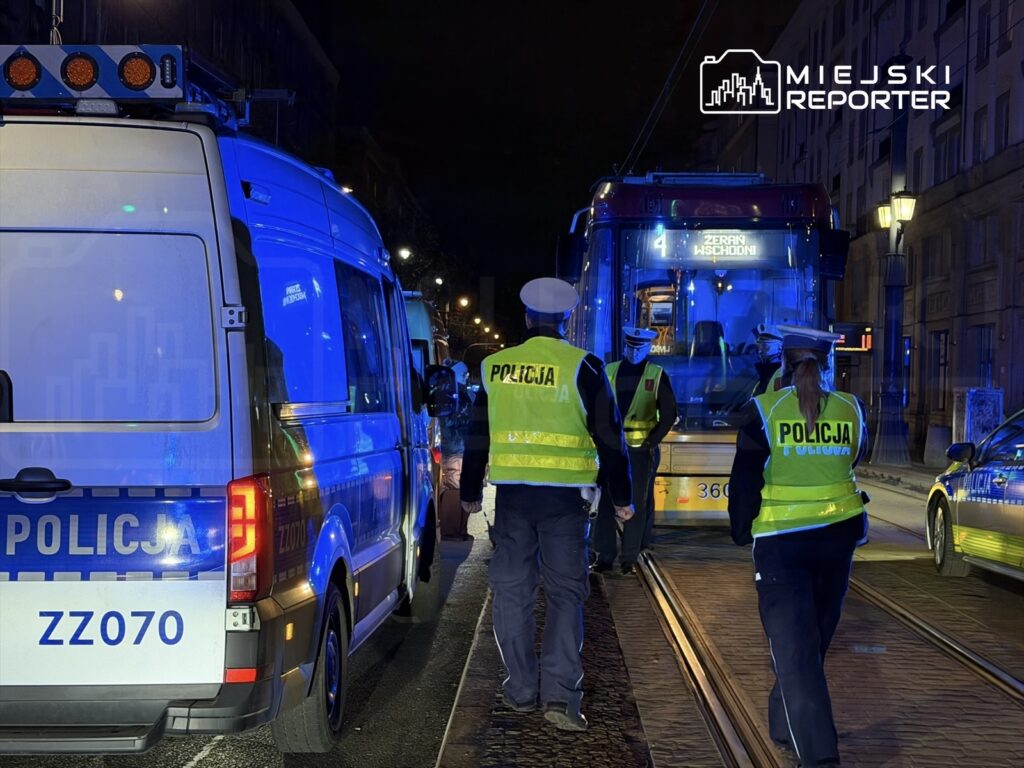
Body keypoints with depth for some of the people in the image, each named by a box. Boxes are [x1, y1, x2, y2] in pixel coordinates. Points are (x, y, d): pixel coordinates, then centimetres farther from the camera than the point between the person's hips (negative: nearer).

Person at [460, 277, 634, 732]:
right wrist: (621, 497, 6)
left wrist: (470, 491, 24)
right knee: (566, 591, 3)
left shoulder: (494, 367, 5)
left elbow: (477, 435, 13)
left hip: (512, 493, 2)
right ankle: (559, 694, -5)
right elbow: (609, 437, -2)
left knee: (512, 588, 11)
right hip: (565, 494, -2)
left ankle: (521, 689, 18)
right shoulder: (582, 367, -4)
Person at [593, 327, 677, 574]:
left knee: (637, 504, 2)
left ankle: (630, 558, 8)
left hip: (641, 449, -2)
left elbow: (668, 414, 1)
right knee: (606, 502, 0)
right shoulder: (609, 372, 7)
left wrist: (652, 442, -7)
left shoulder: (657, 375, 2)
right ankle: (604, 556, 8)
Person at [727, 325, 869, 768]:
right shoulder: (850, 410, 1)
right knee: (813, 640, 19)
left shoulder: (765, 410, -9)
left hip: (781, 541, -4)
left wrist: (742, 531, 5)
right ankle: (784, 723, 35)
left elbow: (745, 481, -7)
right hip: (837, 537, 4)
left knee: (793, 648, -3)